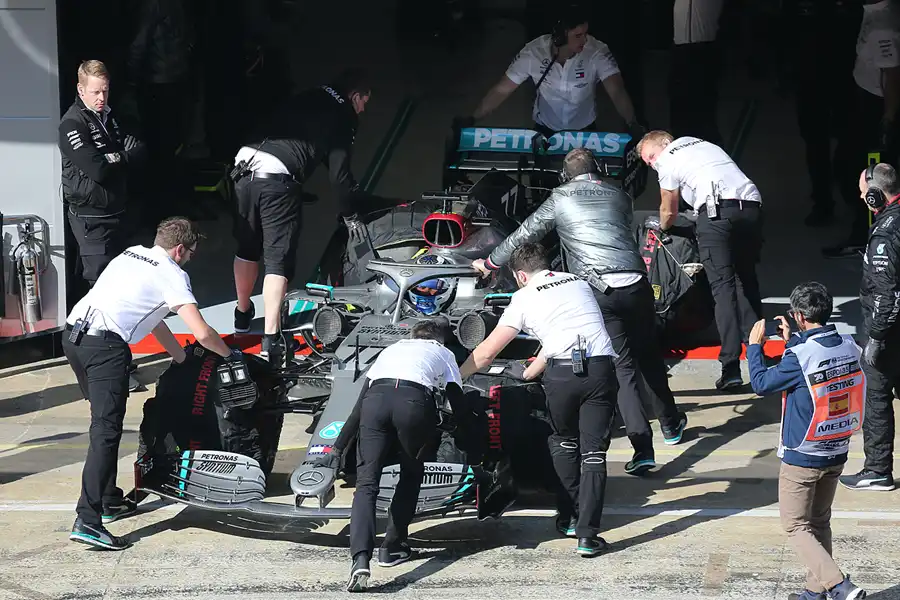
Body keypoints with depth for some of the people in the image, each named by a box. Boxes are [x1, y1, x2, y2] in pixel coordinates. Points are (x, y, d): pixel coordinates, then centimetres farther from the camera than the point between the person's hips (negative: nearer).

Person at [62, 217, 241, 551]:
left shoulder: (130, 255, 25)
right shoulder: (172, 275, 2)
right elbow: (201, 333, -5)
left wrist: (182, 358, 38)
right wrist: (229, 354, 15)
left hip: (72, 333, 8)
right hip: (105, 345, -8)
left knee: (105, 422, 23)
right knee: (106, 431, -12)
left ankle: (109, 501, 28)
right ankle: (87, 521, -22)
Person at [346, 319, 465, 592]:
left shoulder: (392, 348, 39)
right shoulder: (443, 353, 33)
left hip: (375, 397, 1)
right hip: (415, 399, -1)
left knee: (366, 483, -4)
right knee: (411, 476, 24)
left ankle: (360, 559, -23)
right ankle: (392, 547, 21)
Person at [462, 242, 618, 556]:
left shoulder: (524, 298, 13)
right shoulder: (579, 283, 26)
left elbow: (485, 354, 14)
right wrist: (528, 374, 44)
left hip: (562, 372, -2)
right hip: (601, 368, 2)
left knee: (563, 441, 24)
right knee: (593, 452, 4)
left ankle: (569, 518, 25)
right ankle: (587, 534, -4)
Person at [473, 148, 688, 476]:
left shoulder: (560, 199, 10)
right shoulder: (617, 196, 19)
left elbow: (524, 236, 15)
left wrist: (489, 264, 31)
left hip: (598, 291, -3)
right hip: (635, 283, 3)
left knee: (622, 365, -2)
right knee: (649, 356, 21)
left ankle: (642, 445, -12)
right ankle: (670, 424, 36)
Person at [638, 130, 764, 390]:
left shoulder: (667, 161, 11)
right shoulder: (701, 144, 31)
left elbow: (668, 212, 21)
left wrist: (661, 226, 44)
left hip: (717, 210, -6)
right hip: (752, 206, 6)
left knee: (723, 286, -7)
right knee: (746, 281, 18)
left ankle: (731, 367, -15)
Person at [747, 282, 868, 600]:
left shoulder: (800, 356, -24)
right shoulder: (848, 347, -4)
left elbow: (761, 384, -11)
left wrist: (755, 345, 2)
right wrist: (792, 341, 20)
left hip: (802, 458, -7)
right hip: (837, 454, 7)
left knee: (796, 526, 4)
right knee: (820, 522, 20)